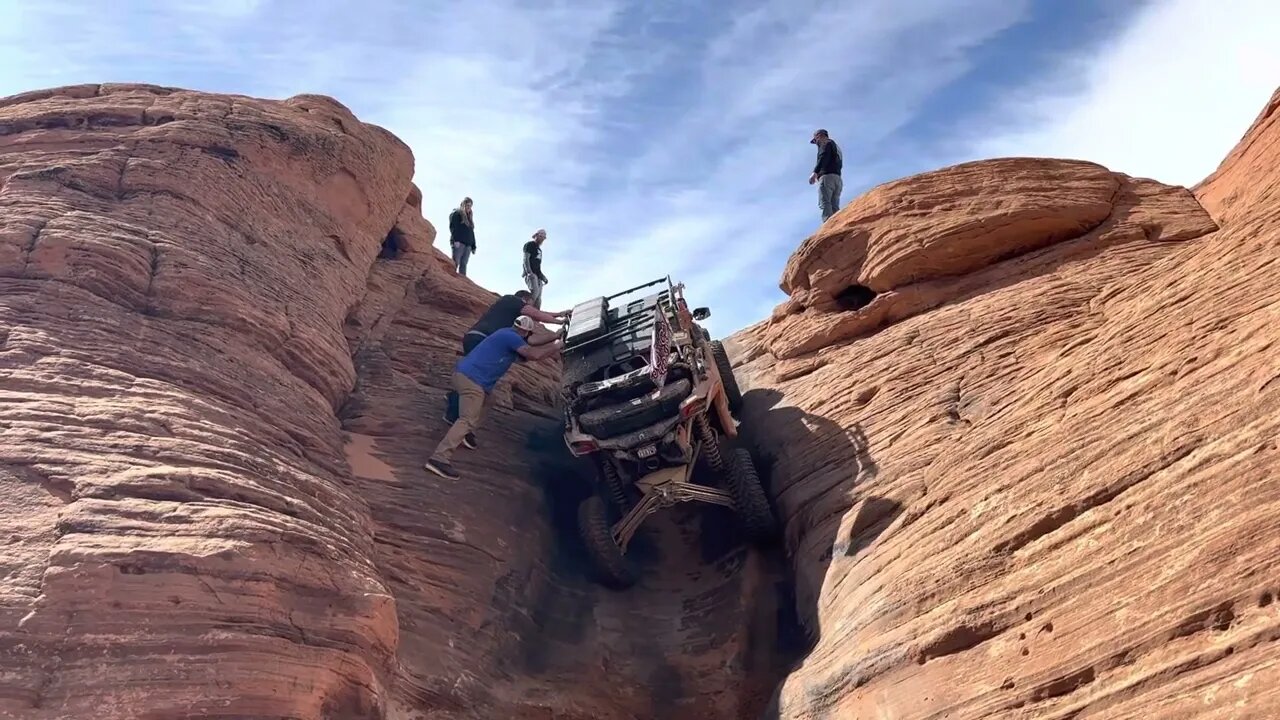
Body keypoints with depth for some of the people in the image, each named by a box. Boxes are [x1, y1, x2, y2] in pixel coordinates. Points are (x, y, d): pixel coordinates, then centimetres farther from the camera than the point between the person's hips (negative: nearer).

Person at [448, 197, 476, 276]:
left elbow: (472, 233, 24)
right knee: (455, 263, -14)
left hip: (468, 245, 6)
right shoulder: (456, 214, 6)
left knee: (463, 264, -3)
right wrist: (455, 240, -19)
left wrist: (473, 246, 15)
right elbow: (452, 227, -6)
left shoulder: (469, 218, 27)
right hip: (458, 243, -6)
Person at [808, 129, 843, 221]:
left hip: (827, 177, -9)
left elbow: (823, 158, -13)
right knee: (834, 206, 1)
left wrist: (815, 172, -23)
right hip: (837, 178, 9)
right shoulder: (836, 147, 32)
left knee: (825, 204, -18)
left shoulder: (826, 143, 6)